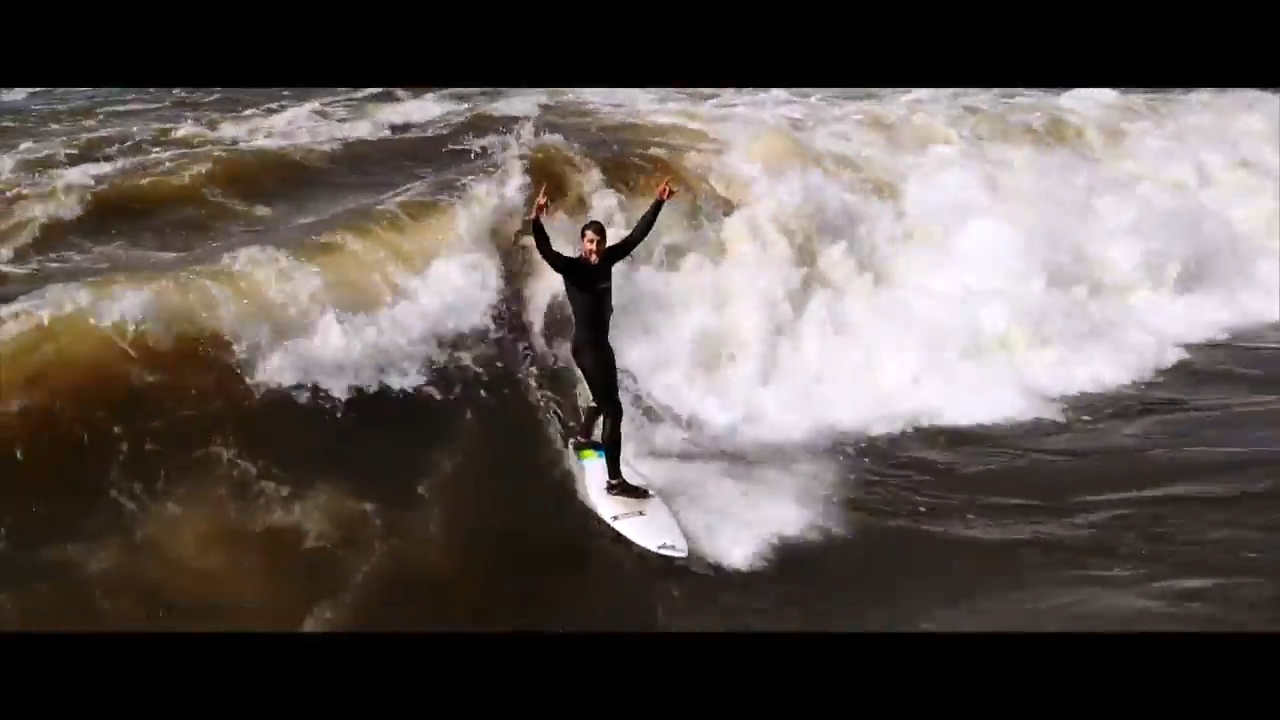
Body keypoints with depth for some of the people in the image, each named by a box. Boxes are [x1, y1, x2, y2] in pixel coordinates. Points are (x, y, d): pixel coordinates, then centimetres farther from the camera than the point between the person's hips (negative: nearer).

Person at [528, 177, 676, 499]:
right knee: (613, 408, -10)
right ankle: (615, 481, -7)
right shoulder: (572, 267, -18)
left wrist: (659, 203, 7)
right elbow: (546, 252, -36)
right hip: (586, 346, -8)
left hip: (601, 343, 8)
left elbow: (636, 235, 6)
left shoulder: (606, 260, 0)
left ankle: (583, 438, 57)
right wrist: (536, 221, -53)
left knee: (603, 397, 30)